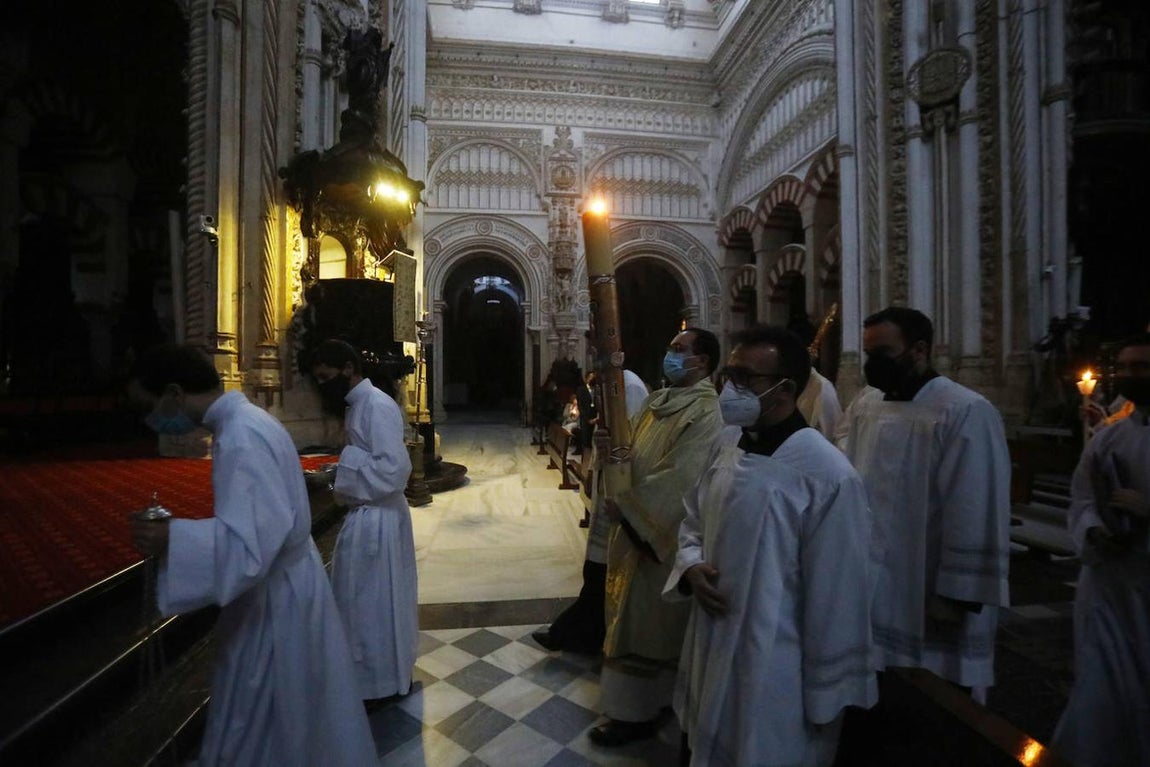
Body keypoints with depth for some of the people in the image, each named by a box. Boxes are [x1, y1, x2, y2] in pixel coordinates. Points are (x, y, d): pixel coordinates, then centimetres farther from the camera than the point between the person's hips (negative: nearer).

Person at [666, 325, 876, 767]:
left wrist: (828, 697, -8)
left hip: (776, 673, -6)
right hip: (711, 653, 6)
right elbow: (694, 521, 10)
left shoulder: (828, 477, -24)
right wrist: (690, 567, -9)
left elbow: (836, 600, -17)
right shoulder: (727, 443, -4)